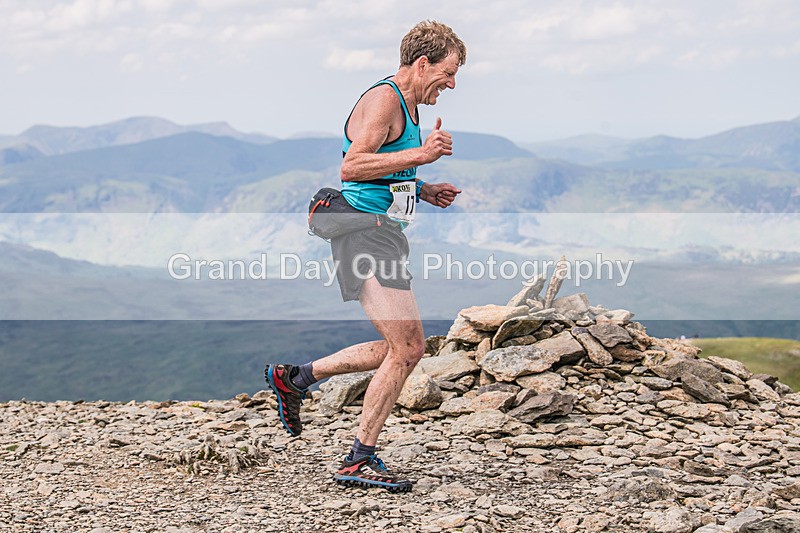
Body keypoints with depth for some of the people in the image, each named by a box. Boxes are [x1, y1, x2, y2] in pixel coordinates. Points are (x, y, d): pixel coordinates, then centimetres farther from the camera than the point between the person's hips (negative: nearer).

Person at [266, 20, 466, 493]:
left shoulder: (408, 105, 20)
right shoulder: (383, 99, -12)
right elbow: (352, 167, -24)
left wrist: (424, 191, 15)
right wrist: (420, 155, -25)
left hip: (385, 233, 11)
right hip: (363, 230, -11)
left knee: (406, 349, 13)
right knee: (406, 349, -14)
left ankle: (294, 378, 24)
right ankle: (361, 460, -4)